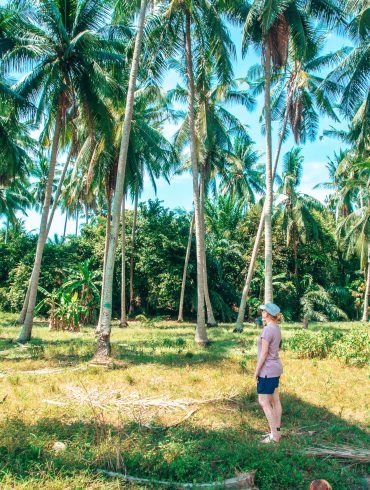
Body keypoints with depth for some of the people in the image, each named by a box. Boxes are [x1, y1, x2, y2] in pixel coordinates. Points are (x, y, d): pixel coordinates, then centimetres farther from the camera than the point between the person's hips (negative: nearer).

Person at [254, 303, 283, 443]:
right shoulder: (276, 328, 7)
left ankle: (274, 435, 3)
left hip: (267, 370, -10)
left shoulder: (268, 329, -21)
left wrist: (257, 370, -12)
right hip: (275, 368, 10)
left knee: (264, 402, -2)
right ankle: (276, 431, 23)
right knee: (275, 400, 14)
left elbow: (264, 352, -20)